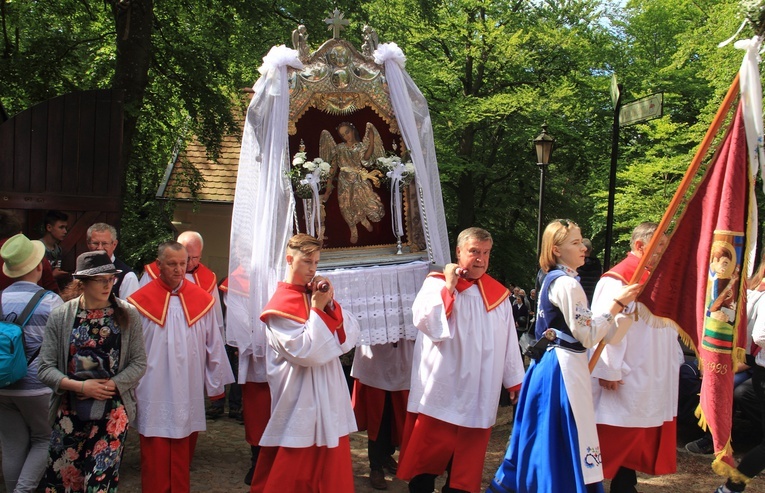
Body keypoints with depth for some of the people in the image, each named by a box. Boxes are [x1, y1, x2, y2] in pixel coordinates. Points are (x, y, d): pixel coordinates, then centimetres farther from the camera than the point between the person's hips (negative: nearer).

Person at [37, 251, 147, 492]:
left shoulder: (127, 315, -1)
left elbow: (139, 363, 0)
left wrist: (111, 385, -13)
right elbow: (46, 368, -2)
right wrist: (80, 386, -15)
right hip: (70, 411, 1)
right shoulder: (61, 316, -1)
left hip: (113, 410, -1)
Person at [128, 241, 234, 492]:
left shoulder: (202, 300, 3)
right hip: (154, 397, -2)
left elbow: (213, 345, 9)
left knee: (183, 456, 11)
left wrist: (216, 385, 13)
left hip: (189, 395, 2)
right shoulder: (140, 301, -4)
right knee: (156, 461, 4)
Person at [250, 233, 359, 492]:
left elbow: (351, 335, 0)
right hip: (299, 403, -7)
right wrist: (317, 310, -17)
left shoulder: (317, 295, 9)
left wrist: (330, 304, -12)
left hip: (330, 398, 7)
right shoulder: (280, 305, -11)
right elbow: (305, 352, -21)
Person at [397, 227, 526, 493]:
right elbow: (424, 322, -20)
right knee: (428, 452, 3)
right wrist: (449, 287, -18)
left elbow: (509, 341, 12)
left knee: (467, 457, 10)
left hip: (477, 392, 4)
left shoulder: (498, 294, 7)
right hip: (440, 389, -3)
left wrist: (514, 380, 13)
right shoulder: (437, 283, -4)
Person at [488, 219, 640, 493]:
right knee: (569, 439, -4)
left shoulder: (553, 280, 14)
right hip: (565, 368, -10)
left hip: (549, 364, 10)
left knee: (544, 438, 16)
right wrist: (617, 304, -12)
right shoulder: (567, 284, -15)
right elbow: (587, 335, -16)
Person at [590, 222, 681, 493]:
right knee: (614, 442, -2)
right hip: (626, 380, -9)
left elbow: (668, 326, 19)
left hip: (653, 381, 9)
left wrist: (674, 362, 16)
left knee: (636, 443, 14)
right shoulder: (617, 280, -15)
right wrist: (609, 371, -24)